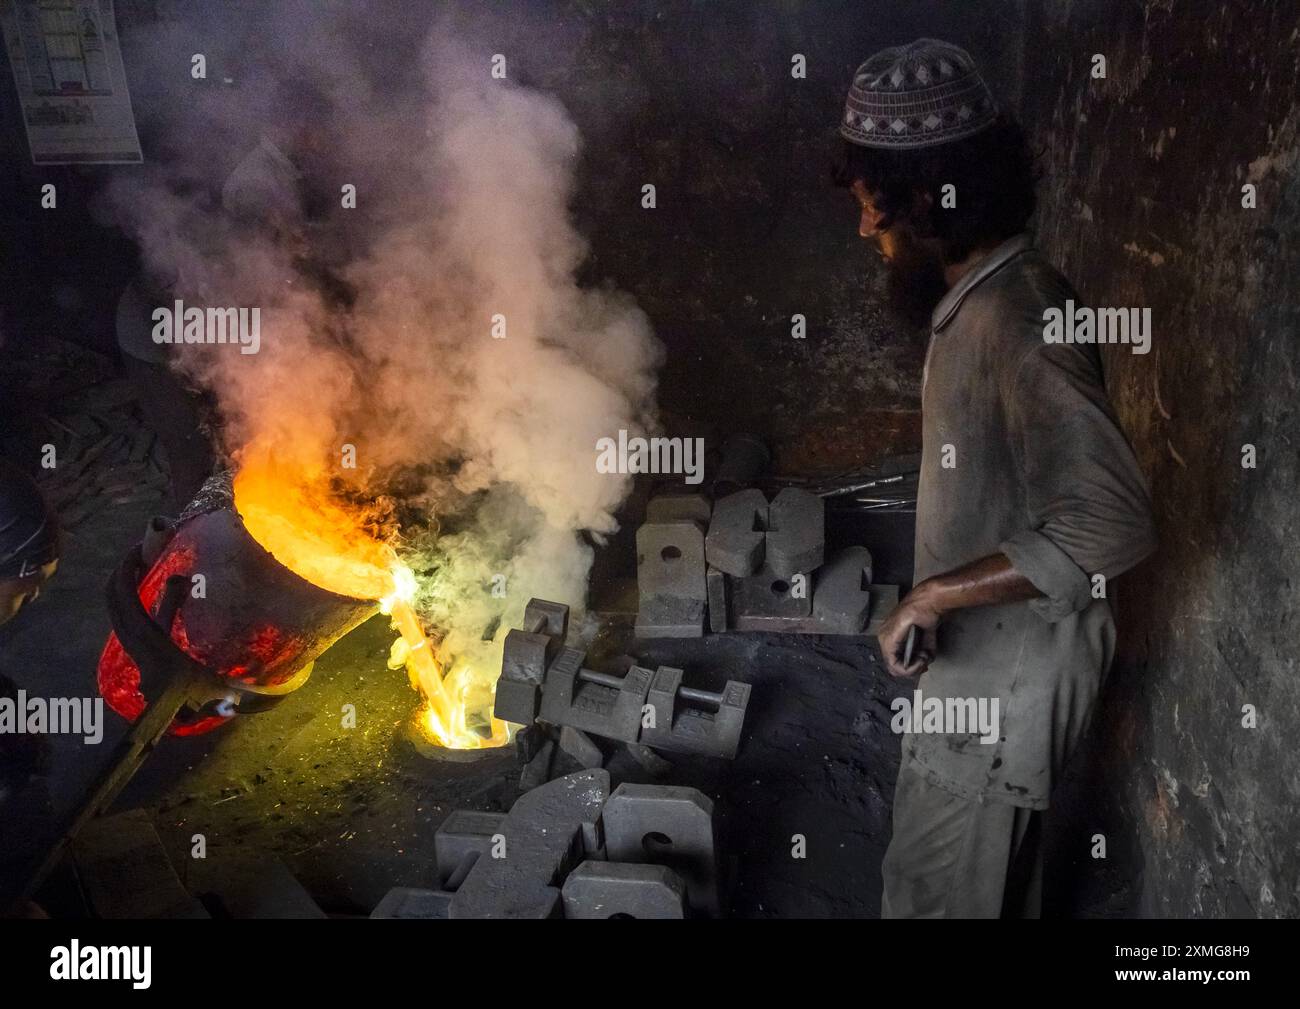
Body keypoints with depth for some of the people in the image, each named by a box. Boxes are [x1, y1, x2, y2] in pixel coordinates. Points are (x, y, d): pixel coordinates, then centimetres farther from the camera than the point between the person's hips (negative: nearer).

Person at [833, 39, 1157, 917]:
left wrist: (933, 594, -29)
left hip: (1007, 663, -9)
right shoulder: (992, 295, 4)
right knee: (996, 870, 25)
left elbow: (1110, 525, -36)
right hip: (990, 648, 9)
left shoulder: (1017, 321, -28)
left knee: (935, 891, 6)